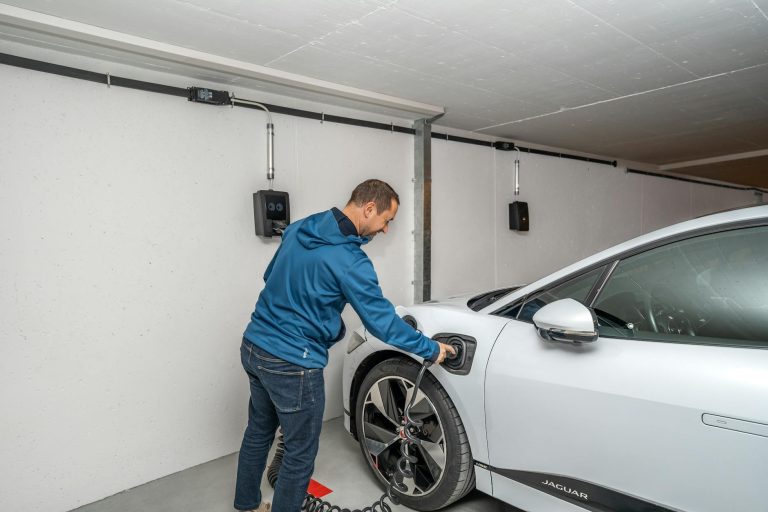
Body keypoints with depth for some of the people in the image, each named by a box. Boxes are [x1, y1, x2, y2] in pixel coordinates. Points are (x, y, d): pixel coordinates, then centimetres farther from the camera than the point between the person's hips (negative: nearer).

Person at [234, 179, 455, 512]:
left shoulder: (298, 229, 3)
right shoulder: (349, 261, -21)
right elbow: (382, 322, -16)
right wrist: (430, 349, -3)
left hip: (253, 346, 9)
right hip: (293, 364, -9)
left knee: (258, 431, 26)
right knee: (300, 452, 10)